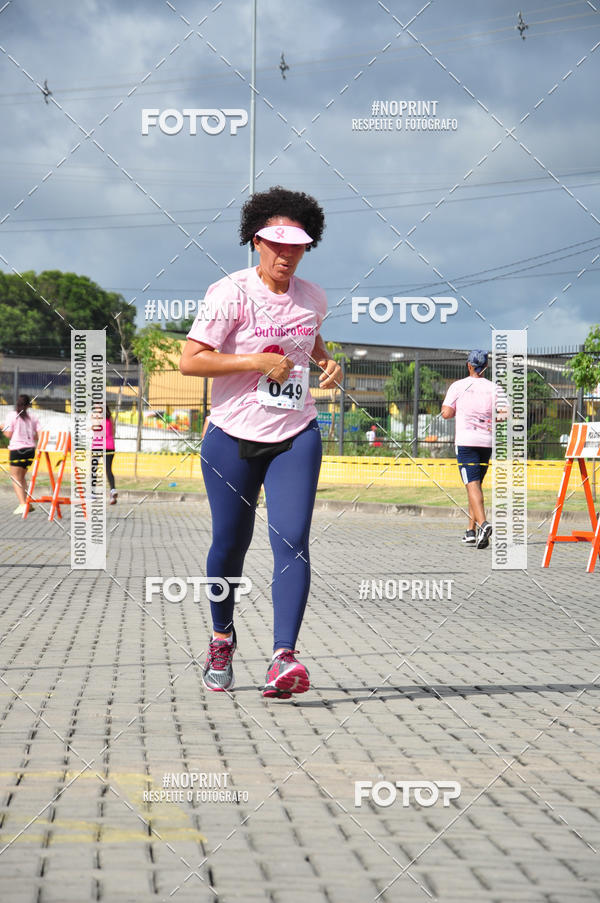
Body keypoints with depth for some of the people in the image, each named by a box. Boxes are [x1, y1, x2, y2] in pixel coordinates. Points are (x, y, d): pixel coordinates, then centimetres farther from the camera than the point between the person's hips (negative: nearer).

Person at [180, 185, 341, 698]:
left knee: (292, 541, -14)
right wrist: (257, 361, -20)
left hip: (296, 437, 3)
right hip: (234, 439, -3)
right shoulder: (231, 294, -10)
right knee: (230, 544, 8)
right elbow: (190, 361, -16)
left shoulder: (311, 298, 6)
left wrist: (328, 363, 8)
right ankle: (222, 638, 34)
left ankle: (284, 657, -21)